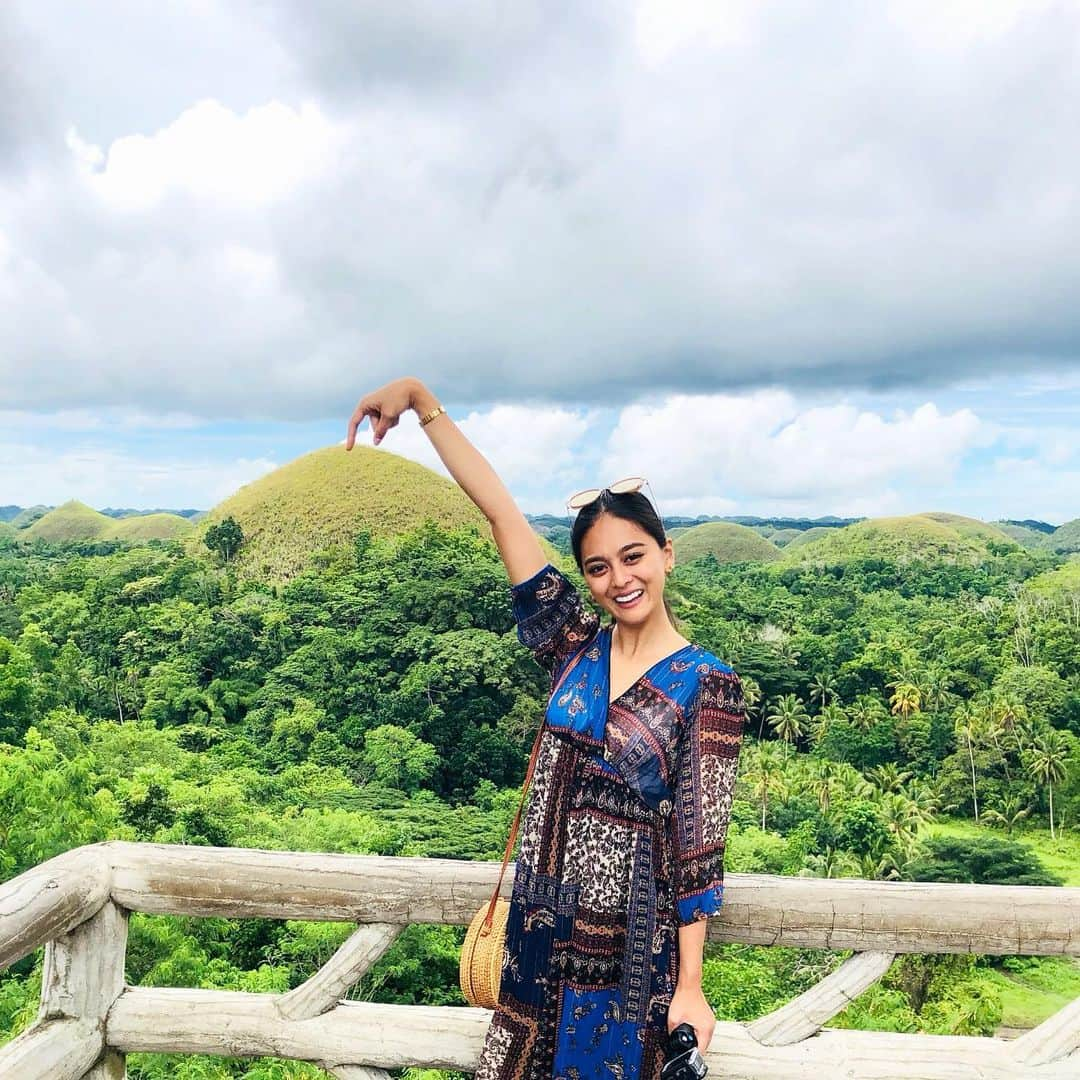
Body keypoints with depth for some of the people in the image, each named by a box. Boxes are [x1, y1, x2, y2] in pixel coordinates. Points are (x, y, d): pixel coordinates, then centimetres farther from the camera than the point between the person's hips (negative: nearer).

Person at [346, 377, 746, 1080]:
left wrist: (690, 986, -10)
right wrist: (423, 400, -3)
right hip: (542, 919, 4)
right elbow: (499, 509, -4)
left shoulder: (706, 685, -11)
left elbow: (700, 844, -10)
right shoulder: (576, 647, -1)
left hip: (631, 931, -4)